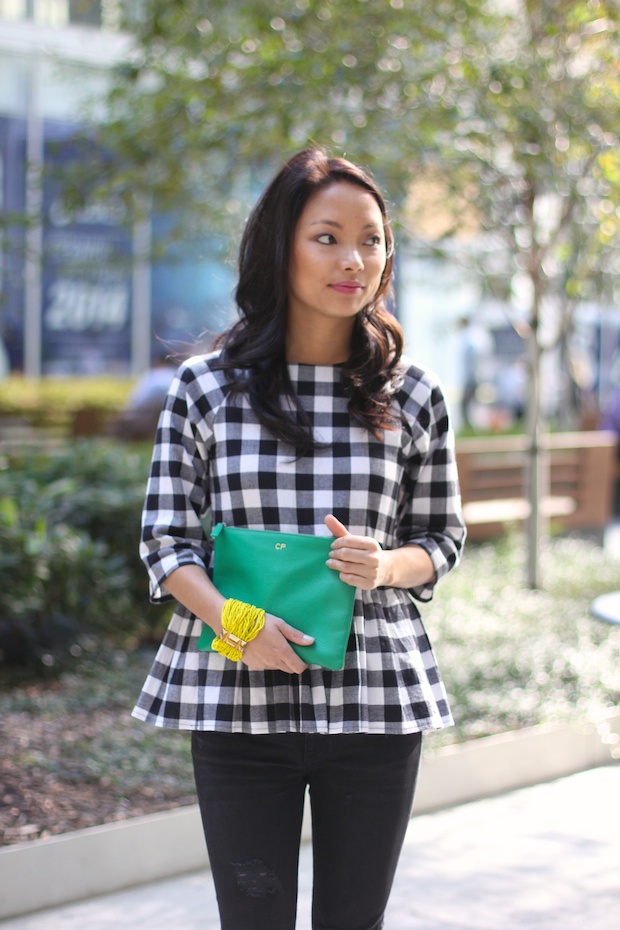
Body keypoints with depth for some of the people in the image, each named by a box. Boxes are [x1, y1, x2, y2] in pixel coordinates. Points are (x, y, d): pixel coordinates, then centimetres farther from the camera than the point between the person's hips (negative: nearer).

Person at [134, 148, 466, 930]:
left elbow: (442, 536, 12)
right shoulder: (206, 389, 1)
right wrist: (233, 621, -16)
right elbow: (165, 538, 2)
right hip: (239, 697, -1)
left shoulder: (412, 398, 5)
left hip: (376, 698, 1)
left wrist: (384, 565, -11)